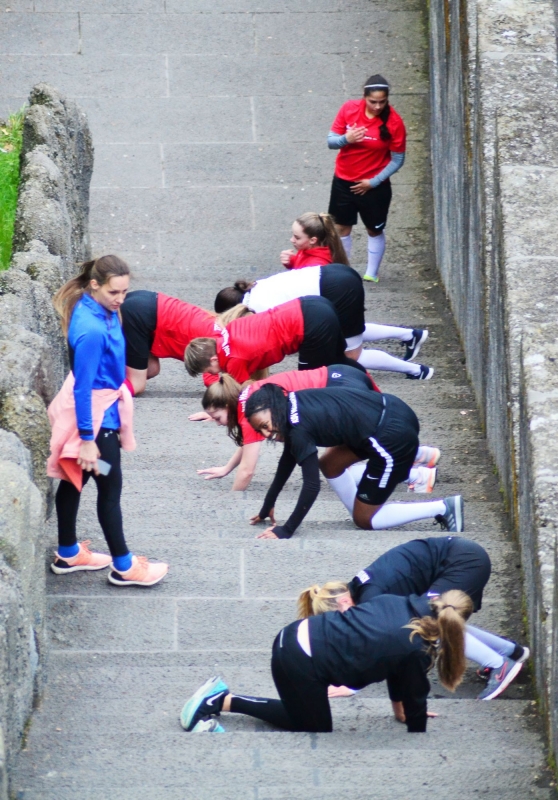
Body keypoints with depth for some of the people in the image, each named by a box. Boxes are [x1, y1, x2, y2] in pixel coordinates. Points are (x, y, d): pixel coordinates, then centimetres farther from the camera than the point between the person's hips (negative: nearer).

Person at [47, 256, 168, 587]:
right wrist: (87, 438, -24)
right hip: (95, 413, -9)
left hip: (101, 406, 9)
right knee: (110, 488, 4)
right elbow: (83, 386, -27)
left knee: (74, 479, 20)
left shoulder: (101, 309, -2)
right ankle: (124, 567, 17)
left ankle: (68, 554, 34)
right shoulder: (91, 330, -31)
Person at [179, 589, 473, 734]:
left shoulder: (401, 605, 12)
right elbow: (415, 696, 3)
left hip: (295, 637, 9)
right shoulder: (416, 649, -11)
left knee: (303, 714, 29)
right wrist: (417, 729, 21)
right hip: (302, 662, -9)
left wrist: (401, 708, 38)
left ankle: (219, 699, 19)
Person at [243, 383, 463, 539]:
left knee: (364, 519, 4)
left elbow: (311, 486, -18)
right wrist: (267, 506, 25)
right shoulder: (292, 404, 9)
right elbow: (288, 459, 21)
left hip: (394, 436, -10)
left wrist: (285, 531, -13)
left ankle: (443, 508, 0)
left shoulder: (300, 429, -16)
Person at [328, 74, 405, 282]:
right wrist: (346, 138, -27)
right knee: (342, 228, 8)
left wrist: (373, 182, -15)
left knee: (375, 230, 10)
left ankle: (371, 275, 23)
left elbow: (397, 160, -11)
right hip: (344, 181, 2)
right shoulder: (349, 109, -11)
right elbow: (331, 141, -4)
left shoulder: (394, 122, -17)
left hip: (374, 186, -2)